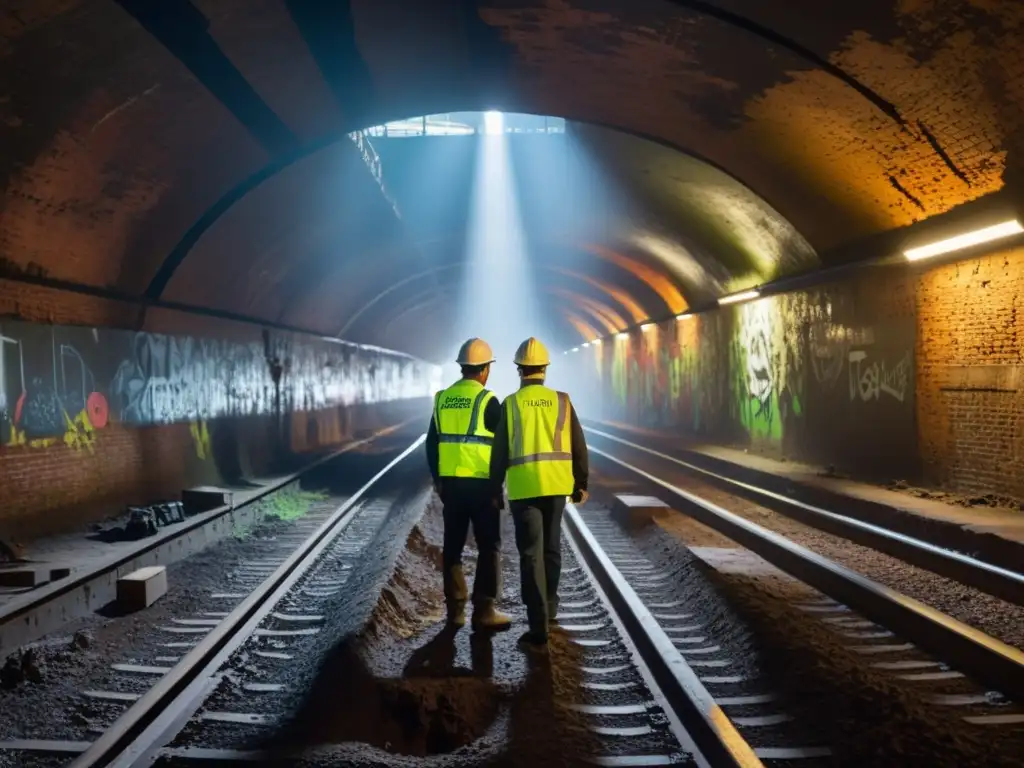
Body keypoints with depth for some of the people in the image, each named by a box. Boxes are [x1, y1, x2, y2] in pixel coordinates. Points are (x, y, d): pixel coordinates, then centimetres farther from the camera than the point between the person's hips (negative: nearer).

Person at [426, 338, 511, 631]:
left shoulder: (443, 399, 7)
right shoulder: (488, 400, -9)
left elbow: (432, 442, 11)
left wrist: (437, 478, 19)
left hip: (450, 483, 5)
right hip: (481, 483, -5)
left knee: (453, 546, 10)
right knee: (488, 548, 2)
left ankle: (455, 610, 13)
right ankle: (484, 611, 1)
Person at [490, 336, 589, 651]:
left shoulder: (510, 404, -4)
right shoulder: (561, 400, 2)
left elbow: (500, 452, -3)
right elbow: (578, 446, 4)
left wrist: (494, 489, 6)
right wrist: (581, 483, 15)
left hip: (523, 487, -3)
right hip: (556, 484, 3)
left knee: (531, 555, -2)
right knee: (551, 548, 21)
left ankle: (538, 630, -6)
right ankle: (549, 608, 36)